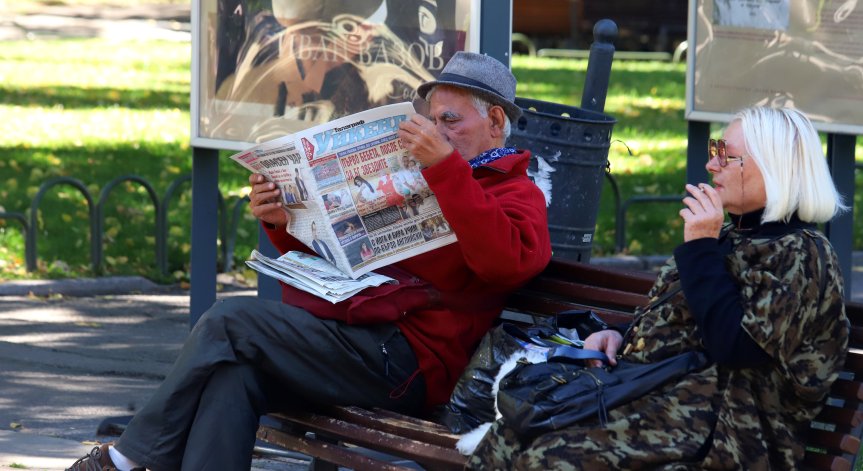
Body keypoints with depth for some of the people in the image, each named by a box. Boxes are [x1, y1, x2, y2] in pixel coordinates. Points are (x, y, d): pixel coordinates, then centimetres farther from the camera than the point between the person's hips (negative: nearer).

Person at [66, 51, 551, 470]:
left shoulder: (517, 193, 4)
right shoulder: (414, 178, 30)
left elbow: (507, 259, -21)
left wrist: (445, 166, -24)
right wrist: (282, 224, 12)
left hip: (403, 362, -8)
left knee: (232, 319, -17)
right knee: (234, 373, -22)